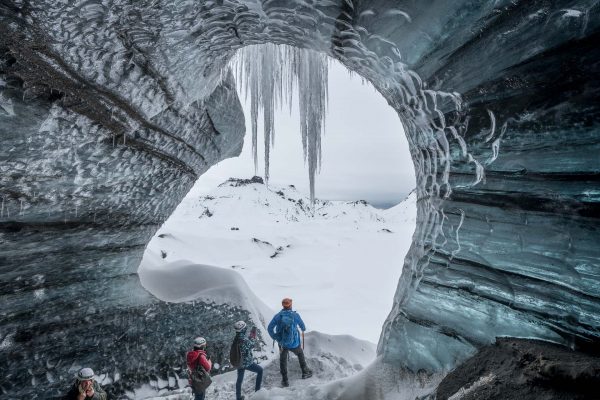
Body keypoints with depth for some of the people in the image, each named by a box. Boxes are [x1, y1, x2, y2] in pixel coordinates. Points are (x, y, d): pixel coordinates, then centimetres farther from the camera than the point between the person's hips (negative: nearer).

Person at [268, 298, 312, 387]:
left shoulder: (278, 316, -10)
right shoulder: (295, 315, -11)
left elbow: (270, 328, -10)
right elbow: (301, 324, 7)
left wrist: (275, 337, 6)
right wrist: (303, 329, 31)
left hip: (282, 344, 1)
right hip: (294, 344, -1)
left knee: (283, 361, 22)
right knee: (300, 354, 28)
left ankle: (285, 380, 27)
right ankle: (305, 372, 39)